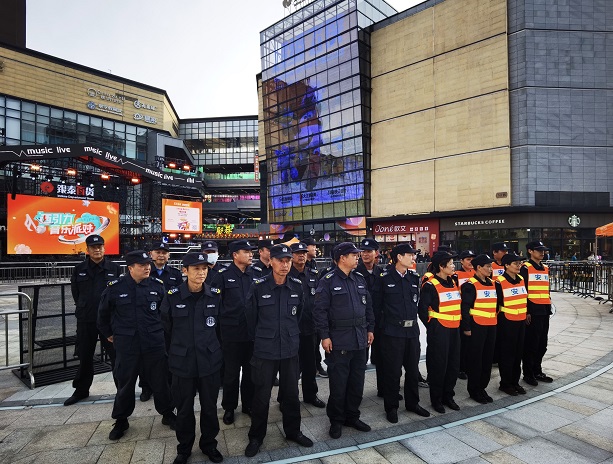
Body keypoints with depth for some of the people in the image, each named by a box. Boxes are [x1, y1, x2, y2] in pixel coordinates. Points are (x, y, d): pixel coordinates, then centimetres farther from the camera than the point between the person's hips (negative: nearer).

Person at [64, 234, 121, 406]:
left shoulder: (114, 268, -2)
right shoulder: (79, 269, 6)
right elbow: (75, 292, 15)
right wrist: (84, 307, 14)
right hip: (85, 320, 3)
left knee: (116, 355, 3)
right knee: (85, 356, 15)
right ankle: (81, 390, 30)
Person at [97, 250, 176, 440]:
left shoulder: (157, 285, -5)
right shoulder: (115, 287, -8)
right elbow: (103, 313, 9)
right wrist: (108, 334, 15)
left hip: (155, 343, 1)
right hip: (126, 344, -1)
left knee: (160, 381, 11)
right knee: (125, 383, 13)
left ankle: (168, 414, 30)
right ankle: (121, 421, 33)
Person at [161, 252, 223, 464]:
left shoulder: (215, 295, -5)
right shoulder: (172, 296, -9)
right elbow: (166, 327, 6)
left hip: (210, 361, 1)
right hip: (183, 362, -1)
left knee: (210, 406, 13)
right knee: (184, 408, 13)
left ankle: (209, 443, 36)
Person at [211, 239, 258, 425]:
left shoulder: (254, 274, 4)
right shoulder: (223, 275, -8)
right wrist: (221, 323, -4)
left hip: (252, 331, 4)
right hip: (231, 332, -3)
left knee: (250, 370, 14)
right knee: (231, 372, 9)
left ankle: (248, 404, 32)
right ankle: (229, 408, 27)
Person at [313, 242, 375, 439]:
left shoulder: (360, 279, 10)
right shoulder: (328, 281, -10)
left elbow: (368, 305, 17)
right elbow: (320, 310, -13)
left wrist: (370, 329, 13)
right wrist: (324, 336, -15)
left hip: (360, 339, 6)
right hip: (339, 341, -6)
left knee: (357, 381, 15)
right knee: (338, 383, 4)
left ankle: (352, 416, 32)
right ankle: (336, 421, 22)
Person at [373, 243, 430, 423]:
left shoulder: (414, 278, 7)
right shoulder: (385, 278, -9)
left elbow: (416, 301, 16)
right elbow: (376, 305, -5)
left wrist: (412, 319, 12)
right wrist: (383, 323, -1)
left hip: (412, 330, 5)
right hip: (392, 332, -5)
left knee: (413, 368, 15)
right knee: (392, 371, 4)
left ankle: (412, 402, 33)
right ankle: (391, 407, 20)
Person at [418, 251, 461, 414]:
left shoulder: (453, 282, 10)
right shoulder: (431, 285, -14)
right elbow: (423, 308, -15)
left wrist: (459, 323, 14)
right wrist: (431, 325, -6)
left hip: (454, 329, 8)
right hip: (438, 330, -7)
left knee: (454, 364, 14)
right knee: (438, 365, 2)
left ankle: (448, 396, 30)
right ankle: (436, 399, 18)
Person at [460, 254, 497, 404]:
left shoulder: (492, 283, 12)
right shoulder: (470, 285, -12)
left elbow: (495, 303, 20)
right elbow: (465, 307, -15)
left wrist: (496, 321, 17)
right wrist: (466, 327, -16)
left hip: (491, 326, 7)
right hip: (477, 326, -7)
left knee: (488, 357, 12)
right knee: (475, 358, 3)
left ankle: (482, 387, 26)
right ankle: (474, 390, 15)